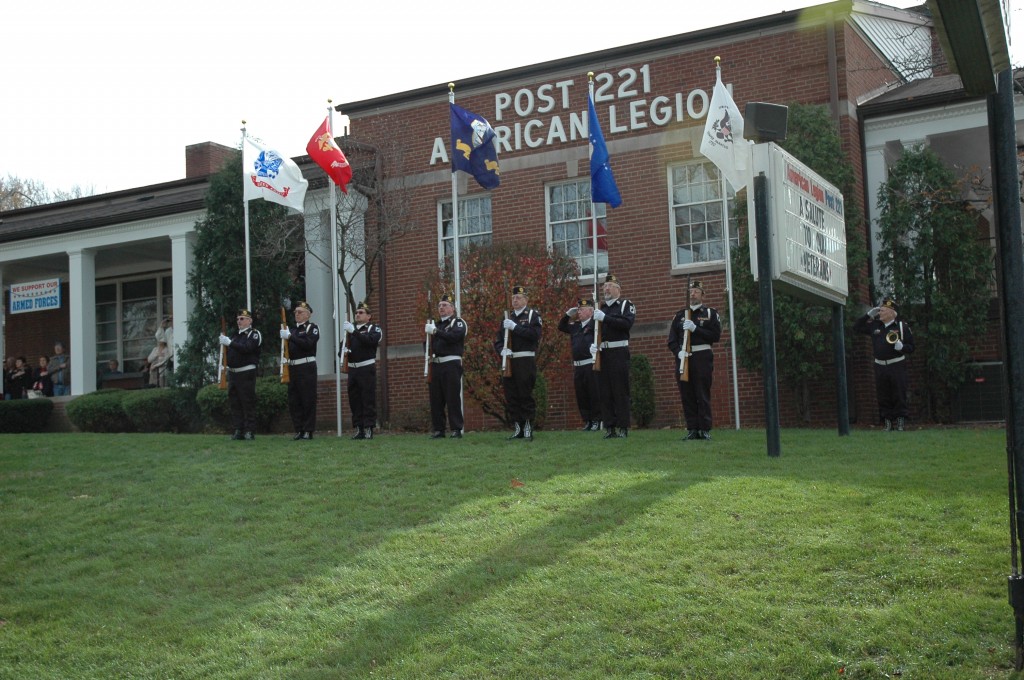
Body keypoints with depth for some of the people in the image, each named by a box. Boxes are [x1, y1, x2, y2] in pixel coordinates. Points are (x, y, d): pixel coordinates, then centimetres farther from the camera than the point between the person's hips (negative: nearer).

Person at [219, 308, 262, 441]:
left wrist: (229, 342, -24)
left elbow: (247, 348, -20)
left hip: (246, 374, -7)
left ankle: (250, 431, -3)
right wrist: (222, 341, 0)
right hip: (232, 373, 7)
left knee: (248, 403, -6)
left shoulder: (254, 334, -3)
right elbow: (227, 351, 19)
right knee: (234, 403, 6)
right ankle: (239, 431, 11)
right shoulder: (235, 335, 20)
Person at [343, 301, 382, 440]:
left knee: (368, 399, -5)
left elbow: (370, 340, -18)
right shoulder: (350, 327, 17)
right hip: (352, 369, 5)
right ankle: (358, 429, 11)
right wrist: (344, 349, -6)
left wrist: (354, 331, -24)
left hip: (367, 369, -5)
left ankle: (368, 429, -2)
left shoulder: (374, 328, 2)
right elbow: (344, 345, 17)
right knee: (354, 400, 5)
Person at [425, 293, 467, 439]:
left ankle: (456, 430, -4)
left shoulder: (458, 323, 2)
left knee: (453, 398, -7)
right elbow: (429, 343, 25)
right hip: (436, 365, 6)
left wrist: (435, 331, -20)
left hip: (451, 365, -6)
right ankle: (438, 429, 9)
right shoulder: (436, 324, 22)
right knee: (436, 399, 4)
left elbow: (454, 336, -18)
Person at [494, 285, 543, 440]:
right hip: (508, 362, 5)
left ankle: (528, 428, 3)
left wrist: (514, 327, -16)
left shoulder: (533, 314, 2)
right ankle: (518, 428, 12)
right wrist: (502, 350, -9)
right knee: (511, 396, 4)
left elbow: (535, 334, -15)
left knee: (526, 395, -3)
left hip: (526, 362, -5)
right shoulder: (507, 317, 17)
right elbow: (498, 340, 12)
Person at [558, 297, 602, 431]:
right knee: (581, 395, 8)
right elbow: (561, 326, 30)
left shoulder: (595, 324, -5)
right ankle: (587, 421, 15)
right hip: (577, 366, 7)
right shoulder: (575, 326, 17)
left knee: (594, 394, -3)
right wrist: (568, 314, 19)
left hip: (591, 365, -7)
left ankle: (596, 421, 4)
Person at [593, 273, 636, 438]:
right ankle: (609, 427, 7)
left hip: (618, 353, -5)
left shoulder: (626, 305, 3)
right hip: (601, 354, 5)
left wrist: (605, 318, -20)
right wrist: (592, 345, -3)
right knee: (605, 392, 3)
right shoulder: (599, 308, 19)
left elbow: (627, 323, -15)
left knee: (620, 391, -5)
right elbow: (592, 330, 17)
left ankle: (623, 428, -1)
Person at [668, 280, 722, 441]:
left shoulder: (710, 313, 7)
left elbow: (716, 336, -5)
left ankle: (705, 430, 1)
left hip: (702, 357, -3)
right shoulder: (679, 315, 14)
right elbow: (671, 340, 9)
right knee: (686, 396, 1)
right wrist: (678, 352, -10)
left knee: (703, 395, -3)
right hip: (683, 358, 3)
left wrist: (695, 328, -14)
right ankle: (692, 430, 6)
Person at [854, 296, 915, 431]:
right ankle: (888, 422, 10)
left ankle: (901, 422, 3)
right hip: (880, 366, 4)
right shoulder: (874, 326, 10)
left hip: (897, 366, -4)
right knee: (883, 396, 4)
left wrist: (901, 346, -19)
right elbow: (856, 326, 16)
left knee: (899, 395, -2)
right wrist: (869, 315, 8)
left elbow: (911, 347, 2)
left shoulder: (903, 327, 0)